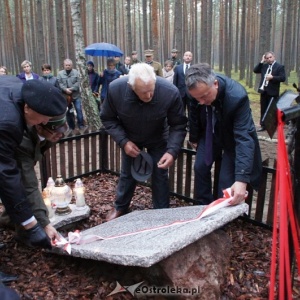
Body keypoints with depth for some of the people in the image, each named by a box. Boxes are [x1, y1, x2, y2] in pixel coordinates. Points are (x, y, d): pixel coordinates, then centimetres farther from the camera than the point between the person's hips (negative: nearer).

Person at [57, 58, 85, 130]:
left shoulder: (76, 72, 1)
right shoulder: (60, 73, 3)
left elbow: (78, 83, -8)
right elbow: (59, 83, -6)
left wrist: (71, 89, -19)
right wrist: (65, 89, -21)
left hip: (76, 95, -1)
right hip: (66, 96, 1)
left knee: (79, 110, -4)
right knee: (68, 112, 8)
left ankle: (81, 125, 7)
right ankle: (71, 126, 18)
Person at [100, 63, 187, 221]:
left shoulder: (170, 92, -36)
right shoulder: (115, 89, -33)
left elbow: (178, 125, -23)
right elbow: (108, 119, -15)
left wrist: (172, 151, -37)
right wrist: (123, 141, -25)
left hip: (158, 139, -1)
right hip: (130, 138, 1)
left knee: (160, 175, 4)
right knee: (127, 174, 13)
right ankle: (120, 207, 38)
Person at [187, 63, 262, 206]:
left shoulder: (237, 96, -40)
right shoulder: (198, 89, -25)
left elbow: (244, 137, -43)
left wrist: (241, 179, -50)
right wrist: (194, 137, 11)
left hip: (233, 136, -4)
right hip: (210, 132, 5)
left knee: (226, 178, -9)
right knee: (200, 167, 5)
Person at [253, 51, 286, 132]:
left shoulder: (280, 66, -4)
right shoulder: (264, 65, 11)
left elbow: (283, 78, -11)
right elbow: (255, 70, 4)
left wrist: (272, 77, -22)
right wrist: (261, 62, -1)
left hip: (272, 92, -5)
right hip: (264, 91, 5)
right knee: (263, 109, 9)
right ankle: (263, 125, 16)